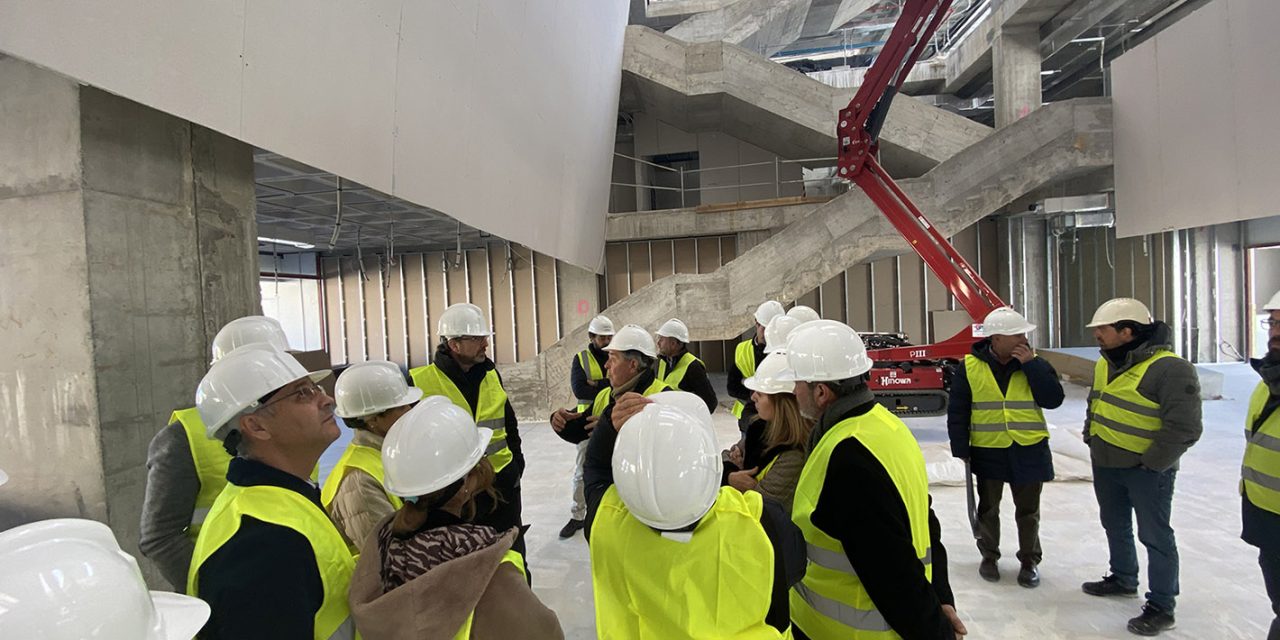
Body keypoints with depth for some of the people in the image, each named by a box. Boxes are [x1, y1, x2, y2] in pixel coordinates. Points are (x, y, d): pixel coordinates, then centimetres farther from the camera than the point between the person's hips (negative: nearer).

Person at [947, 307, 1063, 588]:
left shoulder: (1034, 363, -2)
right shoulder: (970, 367, -8)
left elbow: (1053, 399, -14)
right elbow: (957, 412, -5)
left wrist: (1031, 363, -19)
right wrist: (960, 449, -7)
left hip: (1029, 451, 1)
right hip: (987, 451, -1)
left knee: (1028, 511, 13)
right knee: (988, 508, 14)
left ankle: (1030, 560, 31)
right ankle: (989, 556, 34)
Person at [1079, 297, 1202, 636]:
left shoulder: (1171, 369, -22)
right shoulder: (1104, 364, 5)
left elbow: (1183, 428, -22)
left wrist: (1151, 463, -17)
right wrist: (1091, 439, 13)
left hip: (1147, 469, -8)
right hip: (1105, 465, 8)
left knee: (1154, 536, 3)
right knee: (1115, 526, 22)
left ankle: (1161, 607, 16)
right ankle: (1123, 578, 42)